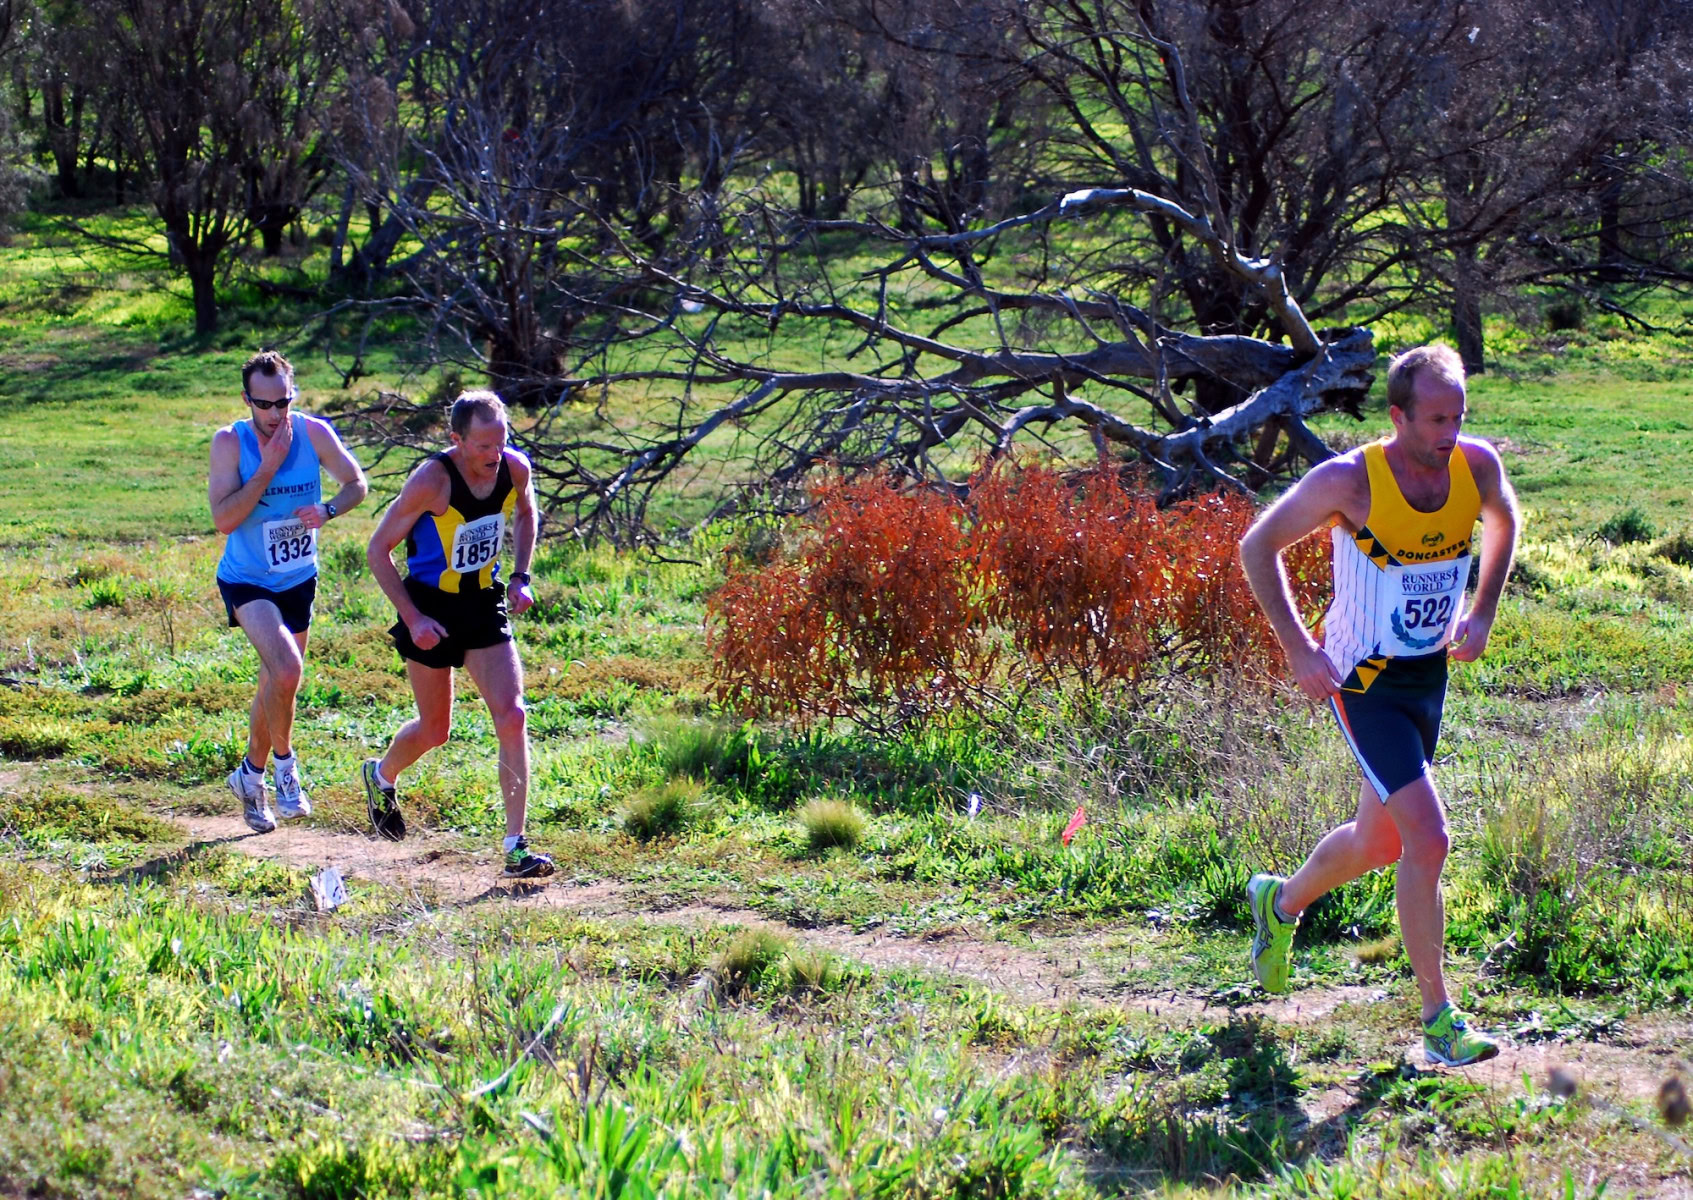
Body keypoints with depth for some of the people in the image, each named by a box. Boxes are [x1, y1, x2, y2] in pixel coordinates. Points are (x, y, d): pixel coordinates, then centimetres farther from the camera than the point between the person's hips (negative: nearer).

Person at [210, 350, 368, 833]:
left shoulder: (314, 433, -10)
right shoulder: (229, 443, -16)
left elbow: (355, 483, 3)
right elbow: (223, 519, -23)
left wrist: (327, 510, -18)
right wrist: (267, 468, -28)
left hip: (298, 579, 4)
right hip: (246, 580, -4)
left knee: (276, 684, 17)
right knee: (286, 671, -25)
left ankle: (251, 775, 39)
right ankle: (284, 762, -2)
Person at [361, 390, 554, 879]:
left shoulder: (515, 468, -10)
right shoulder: (432, 480, -24)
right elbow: (378, 550, -15)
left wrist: (521, 577, 2)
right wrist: (413, 619, -20)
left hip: (484, 604, 4)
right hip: (430, 608, -4)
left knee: (512, 717, -11)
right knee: (435, 731, 10)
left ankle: (516, 847, -9)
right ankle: (381, 776, 45)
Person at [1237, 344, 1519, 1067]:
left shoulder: (1478, 466, -9)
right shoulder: (1349, 481, -22)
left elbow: (1503, 521, 16)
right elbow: (1258, 547, -10)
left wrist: (1483, 613, 6)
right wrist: (1299, 651, -15)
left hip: (1430, 676, 6)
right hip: (1363, 682, -6)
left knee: (1379, 844, 19)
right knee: (1427, 839, -17)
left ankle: (1281, 902, 49)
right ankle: (1439, 1020, -7)